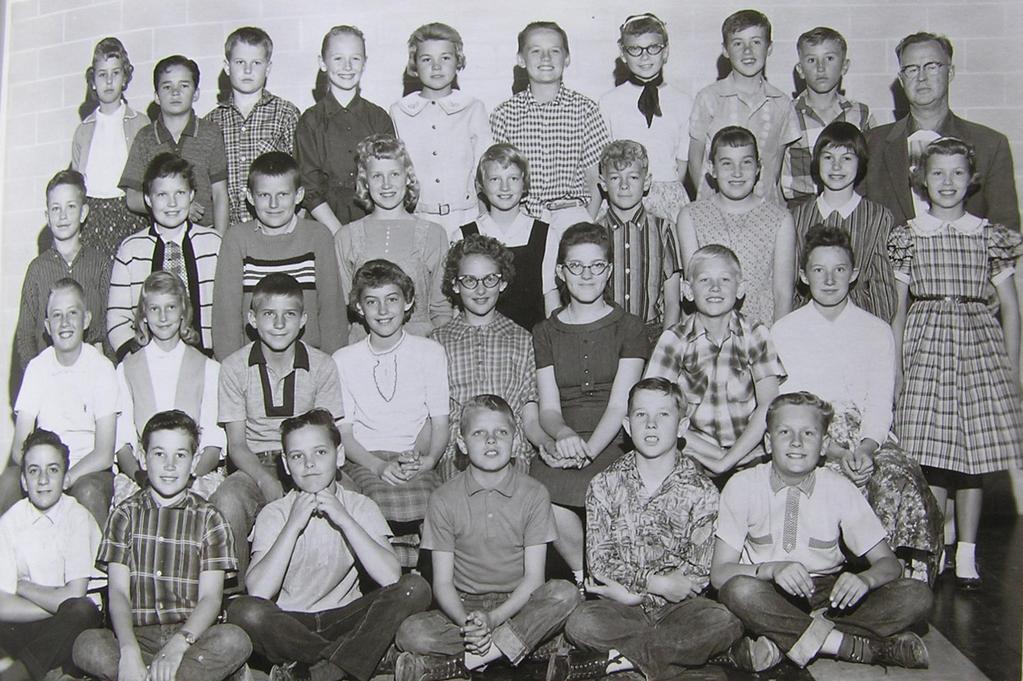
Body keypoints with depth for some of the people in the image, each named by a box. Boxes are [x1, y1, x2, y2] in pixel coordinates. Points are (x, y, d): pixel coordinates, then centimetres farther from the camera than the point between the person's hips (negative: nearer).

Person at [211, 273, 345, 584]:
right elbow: (236, 444, -1)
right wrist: (266, 480, -20)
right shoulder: (235, 367, 0)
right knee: (227, 502, -33)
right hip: (254, 465, 0)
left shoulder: (322, 366, 1)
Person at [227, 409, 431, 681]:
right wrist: (293, 524, -20)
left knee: (416, 588, -22)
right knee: (243, 611, -32)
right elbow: (258, 592, -19)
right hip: (289, 626, -1)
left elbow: (390, 577, -17)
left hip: (345, 621, 1)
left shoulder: (359, 506, 0)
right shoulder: (274, 513, -2)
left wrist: (344, 519, -19)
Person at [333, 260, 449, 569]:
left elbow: (440, 423, 10)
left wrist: (429, 458, -12)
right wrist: (379, 466, -14)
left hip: (416, 460, 0)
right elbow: (344, 432, 5)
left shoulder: (430, 352, 9)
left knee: (425, 505, -34)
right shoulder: (343, 360, 9)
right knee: (387, 501, -34)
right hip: (365, 460, 0)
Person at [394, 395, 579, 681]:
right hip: (464, 606, 0)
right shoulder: (444, 499, -1)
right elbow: (442, 582, -3)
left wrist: (494, 618, -23)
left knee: (565, 594, -31)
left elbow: (533, 577, -7)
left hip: (518, 605, 1)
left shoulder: (533, 494, -2)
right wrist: (467, 622, -24)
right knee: (411, 633, -26)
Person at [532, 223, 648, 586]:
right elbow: (548, 408, 6)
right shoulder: (545, 332, 16)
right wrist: (564, 434, -18)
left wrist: (588, 449, -19)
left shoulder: (629, 327, 9)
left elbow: (620, 405, -2)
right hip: (565, 444, 2)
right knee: (542, 492, -31)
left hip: (615, 444, -1)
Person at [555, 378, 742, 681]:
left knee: (724, 623, -30)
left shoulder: (701, 491, 0)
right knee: (581, 623, -30)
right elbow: (599, 563, -4)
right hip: (622, 606, 0)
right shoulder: (605, 485, 4)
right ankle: (684, 651, -18)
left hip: (678, 607, 0)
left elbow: (698, 574, -6)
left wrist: (630, 590, -12)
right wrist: (657, 582, -16)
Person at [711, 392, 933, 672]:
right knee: (738, 590, -36)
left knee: (918, 596, -19)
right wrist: (772, 569, -33)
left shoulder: (840, 489, -3)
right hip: (771, 597, -2)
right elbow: (719, 573, -13)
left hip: (831, 594, 3)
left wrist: (864, 578, -26)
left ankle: (780, 640, -24)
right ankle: (863, 647, -22)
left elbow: (889, 563, -2)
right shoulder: (742, 486, -8)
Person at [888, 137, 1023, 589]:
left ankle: (967, 554, 13)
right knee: (929, 455, -5)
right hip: (925, 346, -1)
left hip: (979, 345, 1)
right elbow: (899, 311, 9)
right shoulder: (908, 238, 7)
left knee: (974, 455, 2)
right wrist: (893, 367, 4)